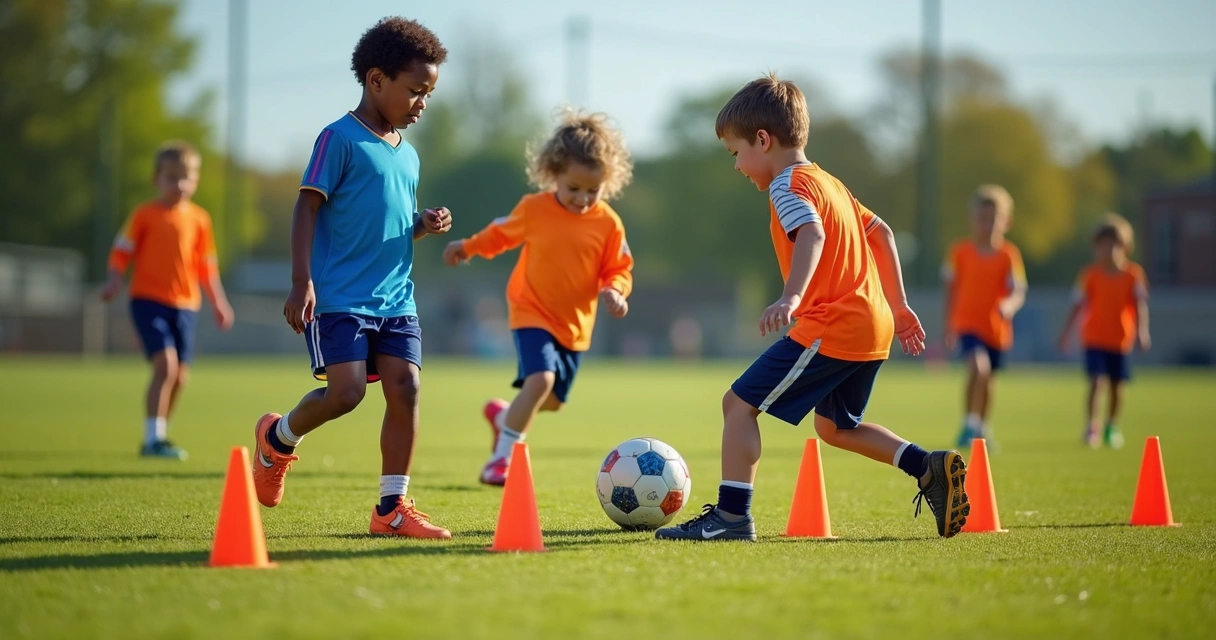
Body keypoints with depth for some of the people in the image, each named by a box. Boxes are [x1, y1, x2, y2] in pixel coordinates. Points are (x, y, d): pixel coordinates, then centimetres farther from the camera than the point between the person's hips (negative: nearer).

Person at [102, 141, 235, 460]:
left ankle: (158, 436, 23)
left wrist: (218, 302, 14)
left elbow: (206, 266, 17)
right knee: (166, 364, -21)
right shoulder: (145, 215, 0)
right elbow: (122, 251, -2)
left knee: (180, 376, 7)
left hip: (185, 305, 5)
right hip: (149, 300, -5)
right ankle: (153, 438, -18)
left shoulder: (199, 219, 11)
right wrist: (114, 281, -19)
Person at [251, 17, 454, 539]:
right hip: (339, 297, -7)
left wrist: (425, 225, 4)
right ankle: (278, 438, 15)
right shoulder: (340, 138, -5)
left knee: (405, 389, -5)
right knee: (346, 392, -16)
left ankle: (392, 507, 3)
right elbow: (307, 208, -9)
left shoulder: (407, 154, 17)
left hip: (396, 297, 7)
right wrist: (302, 282, -17)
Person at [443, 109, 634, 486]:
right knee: (540, 380, -24)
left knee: (553, 400, 14)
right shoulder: (534, 209, -9)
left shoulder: (608, 223, -7)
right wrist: (467, 248, 18)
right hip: (533, 313, -4)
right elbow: (501, 234, 11)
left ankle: (503, 417, 47)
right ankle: (501, 458, -11)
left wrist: (613, 290, -21)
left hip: (576, 324, 4)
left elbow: (619, 269, 0)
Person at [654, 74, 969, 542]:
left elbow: (812, 234, -27)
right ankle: (931, 469, 16)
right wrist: (897, 305, 26)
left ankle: (731, 516, -12)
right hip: (873, 326, 10)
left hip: (829, 329, -10)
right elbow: (880, 232, 24)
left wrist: (792, 297, -41)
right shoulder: (828, 182, 22)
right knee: (833, 425, 26)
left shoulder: (788, 184, -8)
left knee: (739, 402, -7)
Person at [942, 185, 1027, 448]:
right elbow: (951, 288, 3)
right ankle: (970, 423, -14)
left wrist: (1009, 305, -37)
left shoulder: (1009, 255, -6)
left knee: (989, 379, 17)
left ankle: (983, 428, 38)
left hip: (997, 327, 2)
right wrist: (949, 325, 4)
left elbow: (1018, 292, -14)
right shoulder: (960, 251, -5)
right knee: (978, 367, -26)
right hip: (967, 323, -2)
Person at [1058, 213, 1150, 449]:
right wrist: (1067, 332, -4)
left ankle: (1112, 427, 27)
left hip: (1121, 339, 2)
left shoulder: (1133, 274, -2)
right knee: (1097, 381, -14)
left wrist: (1142, 330, -19)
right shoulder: (1090, 274, -3)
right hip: (1094, 338, -2)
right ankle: (1091, 427, -12)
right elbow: (1078, 304, 0)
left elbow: (1140, 304, -5)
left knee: (1116, 385, 9)